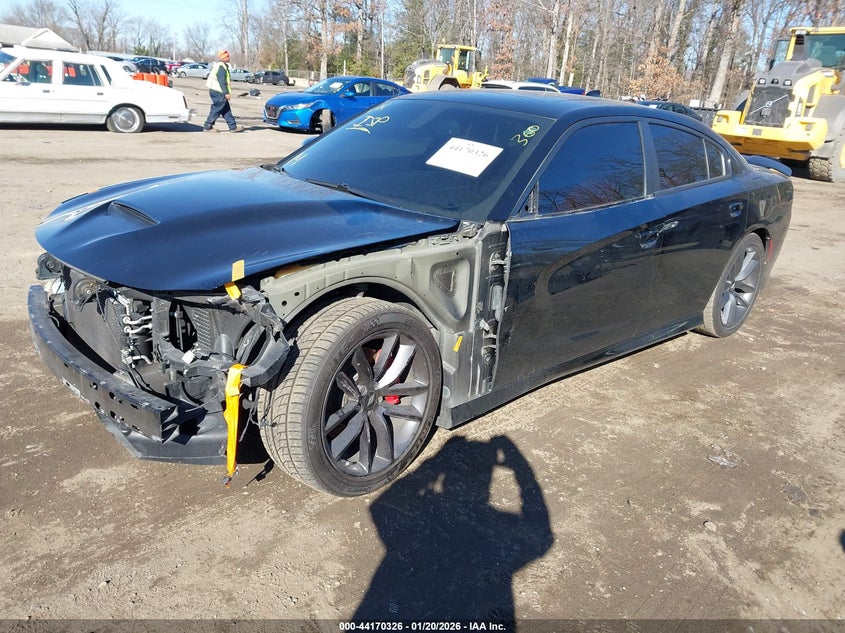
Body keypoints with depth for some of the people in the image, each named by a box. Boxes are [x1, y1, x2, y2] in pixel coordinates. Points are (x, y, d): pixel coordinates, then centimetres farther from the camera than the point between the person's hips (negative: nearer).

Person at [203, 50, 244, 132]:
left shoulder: (217, 65, 18)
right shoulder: (221, 67, -15)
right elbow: (222, 81, -22)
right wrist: (226, 93, -24)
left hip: (215, 91, 11)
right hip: (218, 92, -11)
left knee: (226, 110, 11)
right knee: (216, 110, -5)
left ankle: (233, 126, 14)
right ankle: (207, 127, 1)